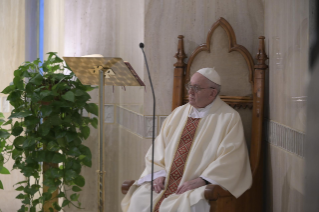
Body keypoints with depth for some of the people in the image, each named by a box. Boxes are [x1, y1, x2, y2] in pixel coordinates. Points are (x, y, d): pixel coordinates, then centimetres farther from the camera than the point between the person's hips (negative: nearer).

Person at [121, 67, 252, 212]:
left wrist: (200, 181, -18)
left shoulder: (229, 118, 0)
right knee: (139, 200, -20)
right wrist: (160, 173, -3)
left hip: (203, 186, -5)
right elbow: (159, 148, 15)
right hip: (167, 181, 5)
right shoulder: (178, 114, 16)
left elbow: (230, 159, -9)